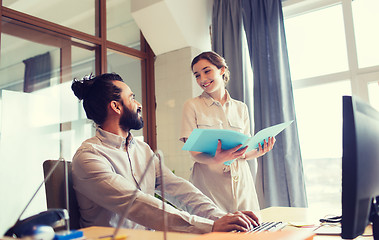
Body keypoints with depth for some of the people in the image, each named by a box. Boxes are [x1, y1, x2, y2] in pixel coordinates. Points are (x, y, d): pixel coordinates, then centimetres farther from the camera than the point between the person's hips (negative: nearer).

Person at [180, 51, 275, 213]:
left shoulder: (241, 108, 12)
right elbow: (194, 153, -5)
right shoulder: (192, 106, 2)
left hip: (241, 182, 3)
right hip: (208, 183, -3)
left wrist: (257, 152, -9)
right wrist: (216, 159, -25)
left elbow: (244, 152, 13)